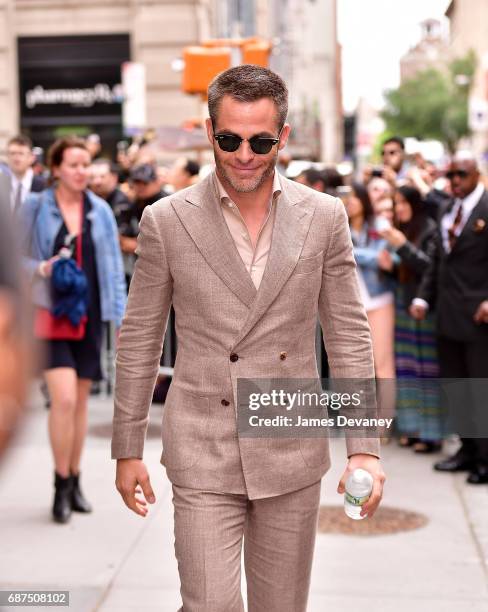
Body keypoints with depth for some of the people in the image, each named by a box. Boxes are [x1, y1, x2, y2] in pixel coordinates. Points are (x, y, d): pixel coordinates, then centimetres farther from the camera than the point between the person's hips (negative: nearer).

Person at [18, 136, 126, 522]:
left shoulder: (100, 211, 5)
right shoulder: (36, 208, -3)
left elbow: (114, 267, 6)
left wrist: (122, 318, 2)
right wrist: (43, 268, -19)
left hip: (89, 314, 3)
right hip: (50, 312, -3)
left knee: (81, 400, 10)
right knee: (64, 398, -14)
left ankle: (75, 481, 24)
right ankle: (60, 485, 3)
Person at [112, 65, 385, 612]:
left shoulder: (323, 217, -1)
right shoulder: (166, 221, -4)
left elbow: (349, 336, 2)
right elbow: (139, 340, 3)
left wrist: (364, 447, -3)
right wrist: (127, 448, 4)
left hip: (293, 455, 2)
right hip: (203, 454, -2)